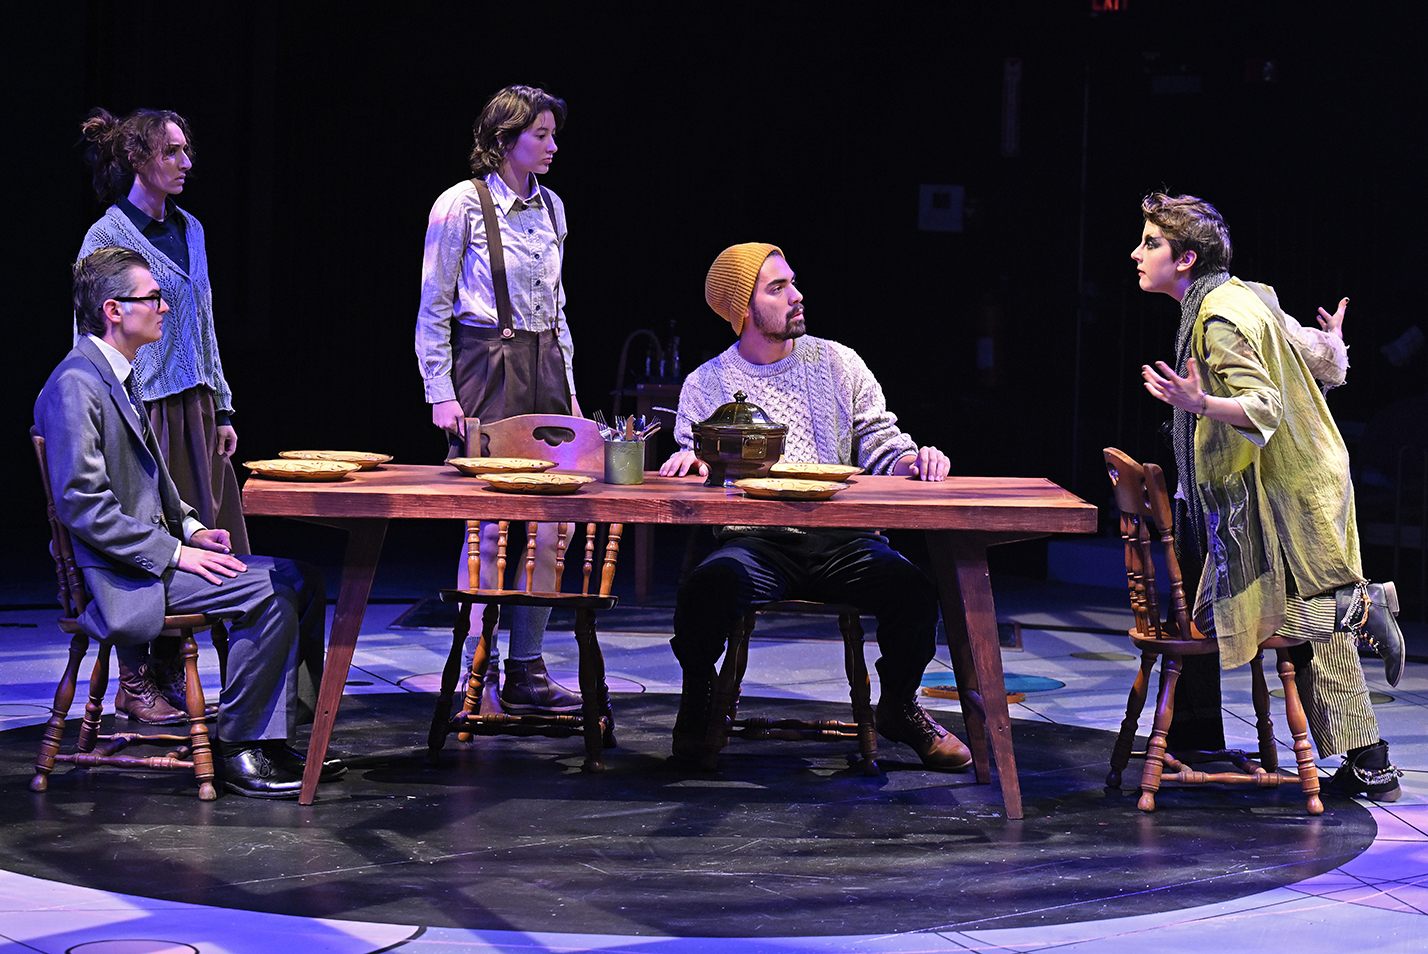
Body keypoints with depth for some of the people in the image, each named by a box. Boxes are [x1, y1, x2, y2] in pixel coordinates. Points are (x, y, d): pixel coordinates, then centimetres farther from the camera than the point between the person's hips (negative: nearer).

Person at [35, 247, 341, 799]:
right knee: (269, 593, -23)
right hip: (118, 578, -10)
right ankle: (236, 747, -10)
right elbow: (82, 506, -22)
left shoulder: (121, 376, 16)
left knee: (300, 580, 2)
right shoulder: (76, 385, -16)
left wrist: (190, 528, 9)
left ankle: (273, 736, 4)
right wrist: (172, 553, -21)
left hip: (152, 553, 10)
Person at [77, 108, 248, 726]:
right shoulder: (108, 235, -8)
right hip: (142, 408, -7)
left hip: (194, 406, 7)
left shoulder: (188, 229, 13)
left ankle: (170, 677, 16)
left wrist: (221, 410, 16)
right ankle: (135, 687, 6)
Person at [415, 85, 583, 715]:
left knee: (549, 523, 1)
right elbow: (433, 308, -4)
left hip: (544, 366, 6)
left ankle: (527, 673, 9)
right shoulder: (462, 204, -6)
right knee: (490, 528, -8)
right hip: (486, 368, -6)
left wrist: (568, 385, 16)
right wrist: (440, 394, -9)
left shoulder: (550, 207, 13)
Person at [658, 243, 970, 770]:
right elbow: (691, 480, 12)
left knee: (912, 588, -30)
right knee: (708, 586, -35)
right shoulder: (706, 384, 12)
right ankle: (698, 698, -1)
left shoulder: (837, 363, 15)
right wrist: (689, 461, -13)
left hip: (842, 542, 1)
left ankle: (898, 706, 3)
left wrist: (912, 460, -11)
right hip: (755, 543, -1)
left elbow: (881, 446, 12)